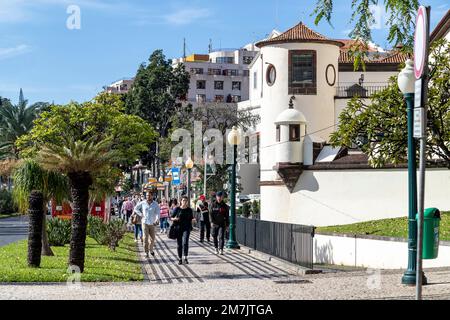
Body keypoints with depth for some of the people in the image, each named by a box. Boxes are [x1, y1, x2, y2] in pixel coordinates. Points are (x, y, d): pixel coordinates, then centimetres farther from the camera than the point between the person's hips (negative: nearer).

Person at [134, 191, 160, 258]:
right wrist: (140, 214, 1)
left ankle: (151, 250, 30)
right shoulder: (143, 203, 1)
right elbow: (136, 208, 14)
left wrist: (157, 220, -30)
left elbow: (157, 213, -12)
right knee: (145, 238, -5)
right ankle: (146, 252, 0)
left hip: (152, 224, 1)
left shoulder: (155, 204, -2)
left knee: (152, 238, 6)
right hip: (145, 223, 0)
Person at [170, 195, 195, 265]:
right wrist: (174, 219, -16)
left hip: (186, 228, 0)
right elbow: (171, 217, 5)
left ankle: (185, 258, -7)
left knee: (185, 242, -17)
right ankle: (180, 259, 15)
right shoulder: (177, 209, 1)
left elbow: (191, 218, 15)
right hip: (178, 228, 0)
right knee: (179, 244, 4)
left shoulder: (189, 210, 6)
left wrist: (193, 220, -7)